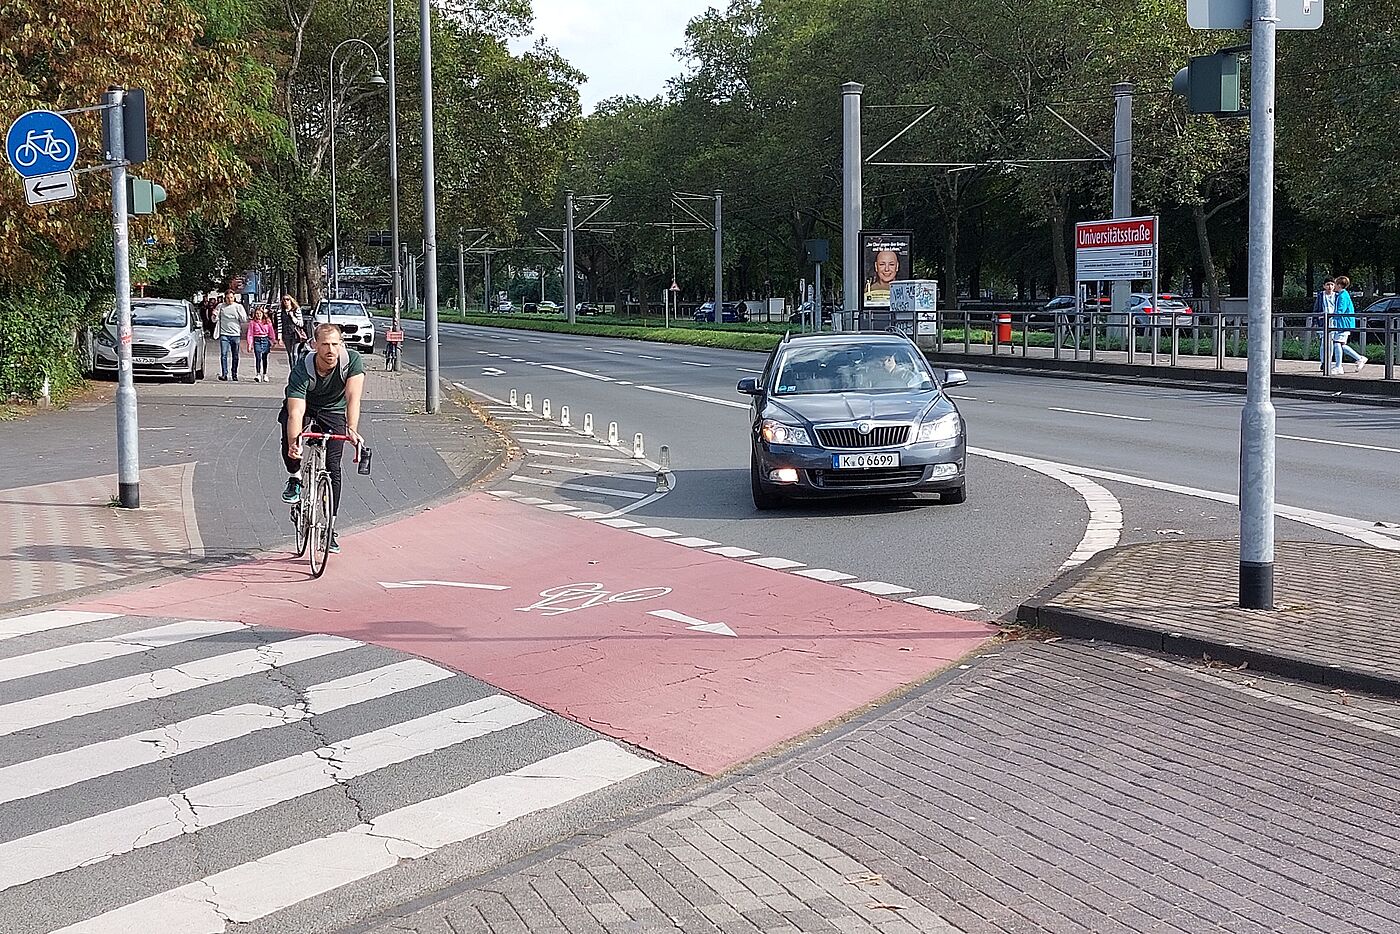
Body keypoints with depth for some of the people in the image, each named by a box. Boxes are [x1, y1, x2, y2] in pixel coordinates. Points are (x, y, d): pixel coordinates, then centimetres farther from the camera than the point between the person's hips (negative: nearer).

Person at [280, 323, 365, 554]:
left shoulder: (353, 361, -29)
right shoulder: (302, 371, -33)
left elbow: (353, 397, -38)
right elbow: (296, 412, -41)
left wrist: (352, 429, -54)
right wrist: (294, 441, -58)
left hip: (333, 411, 1)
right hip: (304, 407, -1)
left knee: (332, 467, -8)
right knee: (289, 437, -34)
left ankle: (330, 528, 2)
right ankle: (294, 477, -4)